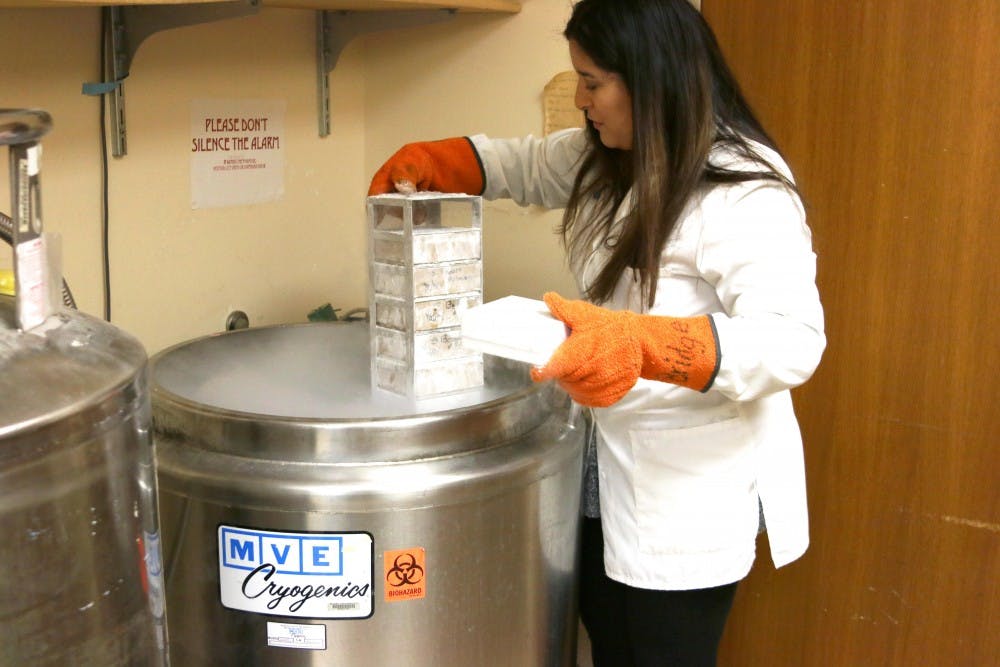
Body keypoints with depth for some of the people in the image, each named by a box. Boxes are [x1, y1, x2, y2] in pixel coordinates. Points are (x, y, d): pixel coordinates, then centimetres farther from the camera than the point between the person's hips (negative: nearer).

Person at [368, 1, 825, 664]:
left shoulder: (745, 193, -24)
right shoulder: (608, 160, 4)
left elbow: (793, 340, -33)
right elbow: (529, 164, 22)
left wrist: (640, 345, -47)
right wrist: (432, 163, 6)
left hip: (689, 489, -8)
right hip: (607, 469, 9)